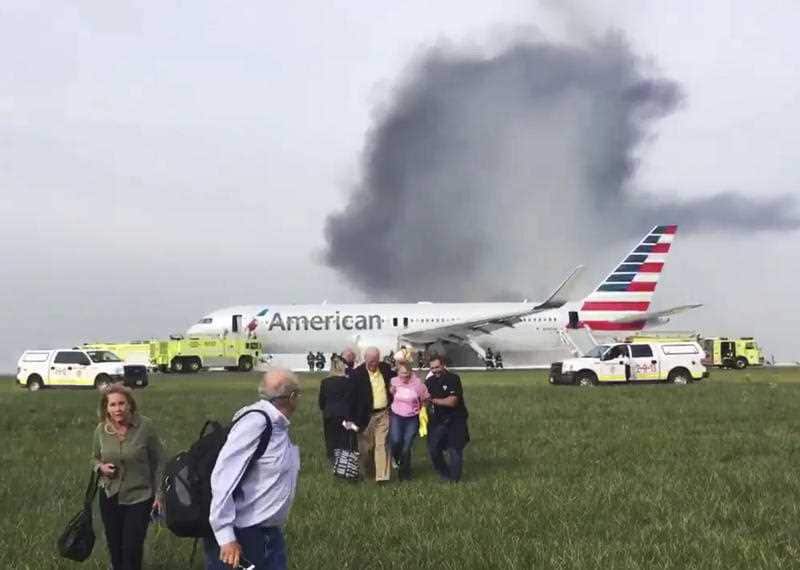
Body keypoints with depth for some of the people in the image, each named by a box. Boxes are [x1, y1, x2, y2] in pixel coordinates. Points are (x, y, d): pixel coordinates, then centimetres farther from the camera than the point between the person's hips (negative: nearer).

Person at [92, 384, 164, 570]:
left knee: (132, 550, -3)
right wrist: (101, 467, -11)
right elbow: (94, 458, 12)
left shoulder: (145, 426, -15)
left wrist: (159, 493, -7)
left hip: (139, 497, -4)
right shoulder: (101, 430, -6)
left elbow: (158, 461, -6)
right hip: (109, 497, 4)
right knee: (114, 548, 16)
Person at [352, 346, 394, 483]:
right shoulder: (357, 373, -9)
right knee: (365, 447, 9)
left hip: (383, 414, 2)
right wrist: (357, 419, -13)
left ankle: (382, 475, -4)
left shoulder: (386, 368, 4)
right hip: (367, 415, -2)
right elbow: (354, 397, -9)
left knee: (382, 445, -2)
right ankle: (366, 473, 27)